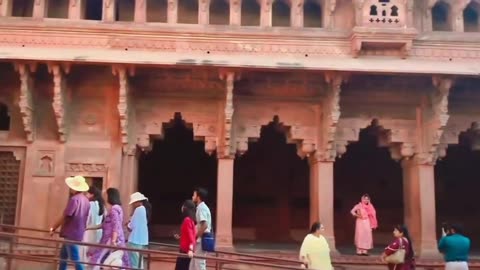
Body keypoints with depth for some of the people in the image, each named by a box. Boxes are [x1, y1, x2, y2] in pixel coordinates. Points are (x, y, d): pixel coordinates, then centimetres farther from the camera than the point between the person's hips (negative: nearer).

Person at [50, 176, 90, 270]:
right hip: (78, 233, 9)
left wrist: (53, 227, -6)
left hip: (71, 234, -9)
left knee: (75, 259, -7)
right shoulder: (86, 200, 7)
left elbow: (65, 217, -17)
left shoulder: (74, 199, -18)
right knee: (63, 254, 22)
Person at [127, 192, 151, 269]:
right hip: (142, 240, 9)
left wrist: (128, 225, 6)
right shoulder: (145, 209, 13)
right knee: (138, 262, 13)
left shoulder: (138, 209, -14)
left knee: (134, 263, -5)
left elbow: (131, 226, -13)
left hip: (135, 240, -9)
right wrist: (130, 224, 10)